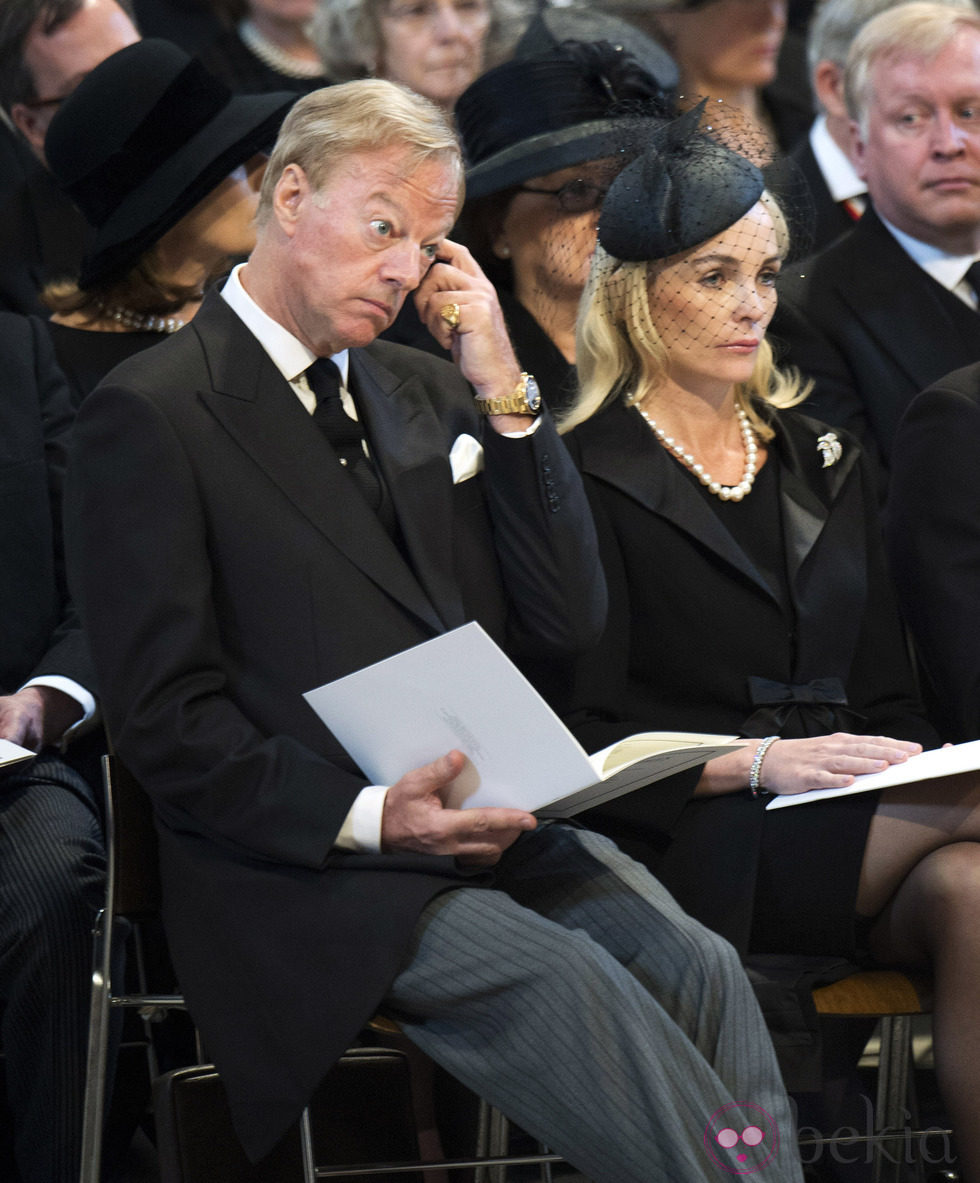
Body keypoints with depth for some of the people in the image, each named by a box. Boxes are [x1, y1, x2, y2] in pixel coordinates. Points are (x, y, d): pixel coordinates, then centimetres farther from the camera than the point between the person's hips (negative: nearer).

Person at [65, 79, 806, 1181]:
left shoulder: (423, 391, 20)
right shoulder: (147, 415, -2)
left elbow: (566, 622, 14)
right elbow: (163, 722, -7)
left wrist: (505, 397, 4)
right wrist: (367, 818, -20)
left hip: (498, 830, 6)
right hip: (309, 866, -6)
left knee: (692, 962, -23)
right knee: (567, 986, -31)